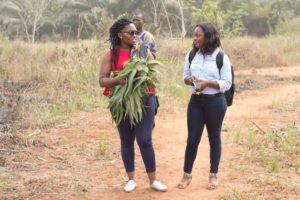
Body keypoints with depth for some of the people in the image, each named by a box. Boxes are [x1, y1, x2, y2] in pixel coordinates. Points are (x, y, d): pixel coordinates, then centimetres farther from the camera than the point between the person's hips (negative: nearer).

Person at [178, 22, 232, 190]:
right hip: (196, 101, 3)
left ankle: (214, 175, 21)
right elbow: (185, 76, 11)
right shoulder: (191, 55, 3)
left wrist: (207, 83, -22)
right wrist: (189, 80, -12)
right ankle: (187, 174, 16)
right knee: (192, 138, 4)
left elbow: (227, 83, -9)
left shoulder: (221, 57, -10)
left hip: (215, 102, -3)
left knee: (214, 138, 9)